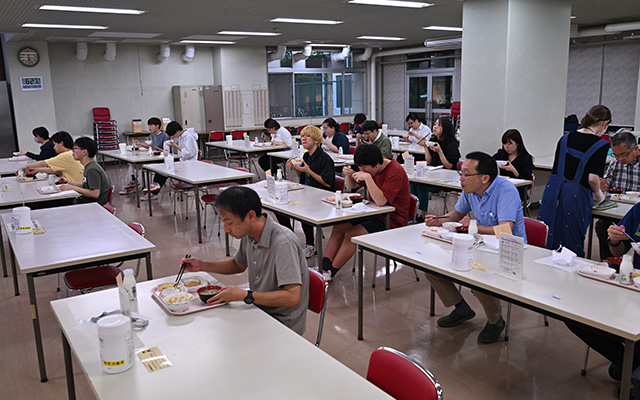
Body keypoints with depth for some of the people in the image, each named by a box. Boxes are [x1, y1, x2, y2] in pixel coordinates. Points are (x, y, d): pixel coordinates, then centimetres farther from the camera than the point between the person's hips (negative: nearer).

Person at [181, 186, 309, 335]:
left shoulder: (283, 243, -28)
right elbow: (239, 264, 19)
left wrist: (244, 295, -30)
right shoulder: (249, 234, -3)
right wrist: (203, 265, 5)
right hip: (259, 309, 7)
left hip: (283, 323, -7)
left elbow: (293, 298, -32)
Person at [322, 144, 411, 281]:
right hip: (374, 213, 9)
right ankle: (324, 266, -6)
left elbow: (381, 201, -33)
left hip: (392, 220, -9)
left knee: (351, 235, -22)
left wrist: (367, 177, -35)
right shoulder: (372, 168, 4)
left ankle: (330, 273, -8)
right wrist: (348, 175, -7)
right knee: (339, 226, -3)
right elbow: (353, 185, 15)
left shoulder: (395, 172, -22)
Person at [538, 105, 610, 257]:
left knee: (545, 240, 12)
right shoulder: (601, 144, -6)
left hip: (553, 189, 5)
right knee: (572, 244, 6)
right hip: (576, 195, -5)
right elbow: (593, 178, -14)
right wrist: (598, 194, 5)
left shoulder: (565, 138, 10)